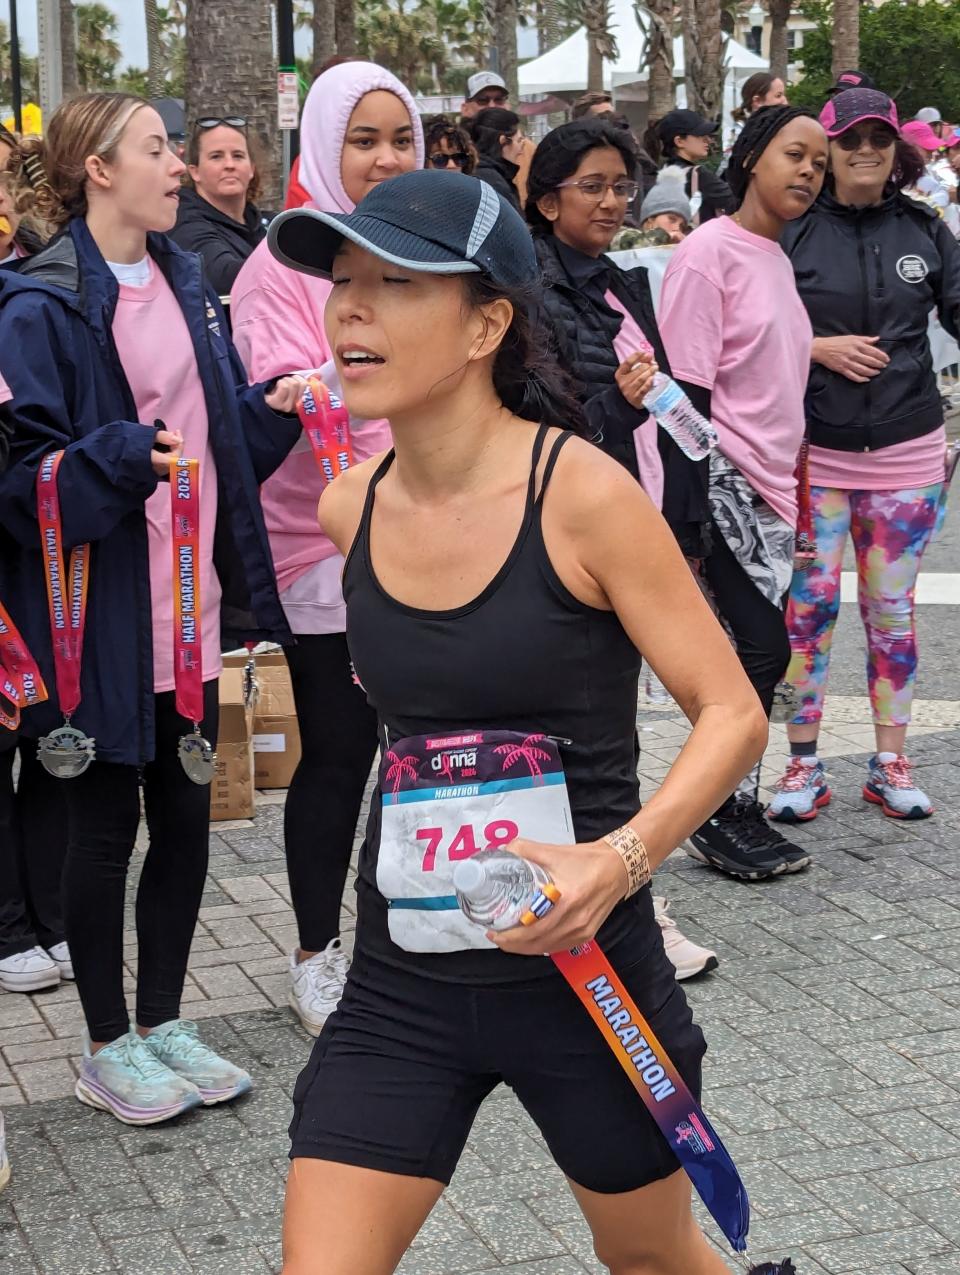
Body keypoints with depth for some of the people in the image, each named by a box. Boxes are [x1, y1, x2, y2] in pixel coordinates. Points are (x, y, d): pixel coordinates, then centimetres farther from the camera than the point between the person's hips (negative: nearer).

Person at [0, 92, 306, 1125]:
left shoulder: (182, 282, 11)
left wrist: (272, 408, 1)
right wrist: (121, 459, -30)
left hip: (192, 608, 7)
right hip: (102, 619, -7)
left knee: (185, 816, 14)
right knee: (103, 825, 6)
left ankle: (163, 1021, 30)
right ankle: (108, 1048, 21)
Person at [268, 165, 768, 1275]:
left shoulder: (584, 494, -17)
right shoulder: (349, 507, -1)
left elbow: (732, 712, -15)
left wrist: (623, 857, -28)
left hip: (578, 967, -3)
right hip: (402, 983, 4)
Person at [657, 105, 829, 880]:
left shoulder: (777, 258, 13)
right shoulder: (710, 254, -12)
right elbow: (688, 394, -15)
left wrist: (790, 490, 18)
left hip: (772, 490, 8)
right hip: (725, 485, -8)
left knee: (758, 650, 9)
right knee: (763, 649, -8)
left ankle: (735, 810, 18)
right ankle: (719, 820, 4)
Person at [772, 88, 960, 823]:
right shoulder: (792, 231, -3)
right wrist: (818, 347, -14)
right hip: (814, 451, -2)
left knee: (892, 610, 9)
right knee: (809, 606, 1)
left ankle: (891, 765, 19)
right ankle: (803, 767, 13)